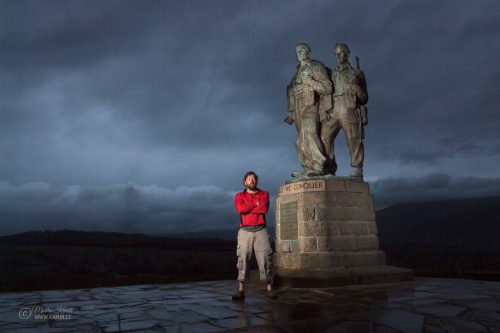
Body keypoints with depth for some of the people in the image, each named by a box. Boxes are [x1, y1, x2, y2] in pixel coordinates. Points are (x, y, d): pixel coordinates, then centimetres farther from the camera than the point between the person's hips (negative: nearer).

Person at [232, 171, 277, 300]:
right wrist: (256, 204, -6)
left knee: (265, 259, -1)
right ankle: (240, 290, -4)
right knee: (243, 259, -5)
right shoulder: (239, 195, 10)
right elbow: (240, 208, -11)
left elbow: (264, 208, -9)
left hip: (260, 230, 0)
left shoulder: (264, 194, 10)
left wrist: (247, 208, -5)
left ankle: (269, 289, 5)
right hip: (245, 231, 0)